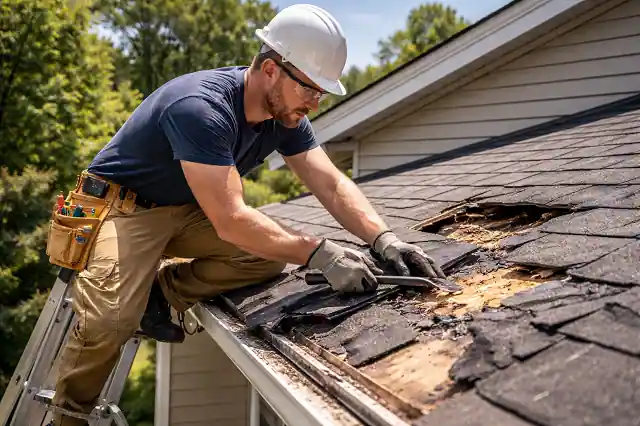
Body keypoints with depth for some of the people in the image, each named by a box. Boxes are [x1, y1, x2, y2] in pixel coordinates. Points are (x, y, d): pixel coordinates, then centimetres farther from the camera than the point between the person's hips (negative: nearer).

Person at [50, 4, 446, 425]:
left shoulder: (286, 115, -8)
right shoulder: (201, 107, -33)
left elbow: (333, 185, -10)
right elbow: (230, 221, -37)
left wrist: (384, 239, -26)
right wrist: (319, 253, -39)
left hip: (187, 210, 7)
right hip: (123, 206, -7)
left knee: (271, 253, -15)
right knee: (111, 319, -27)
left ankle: (163, 292, 0)